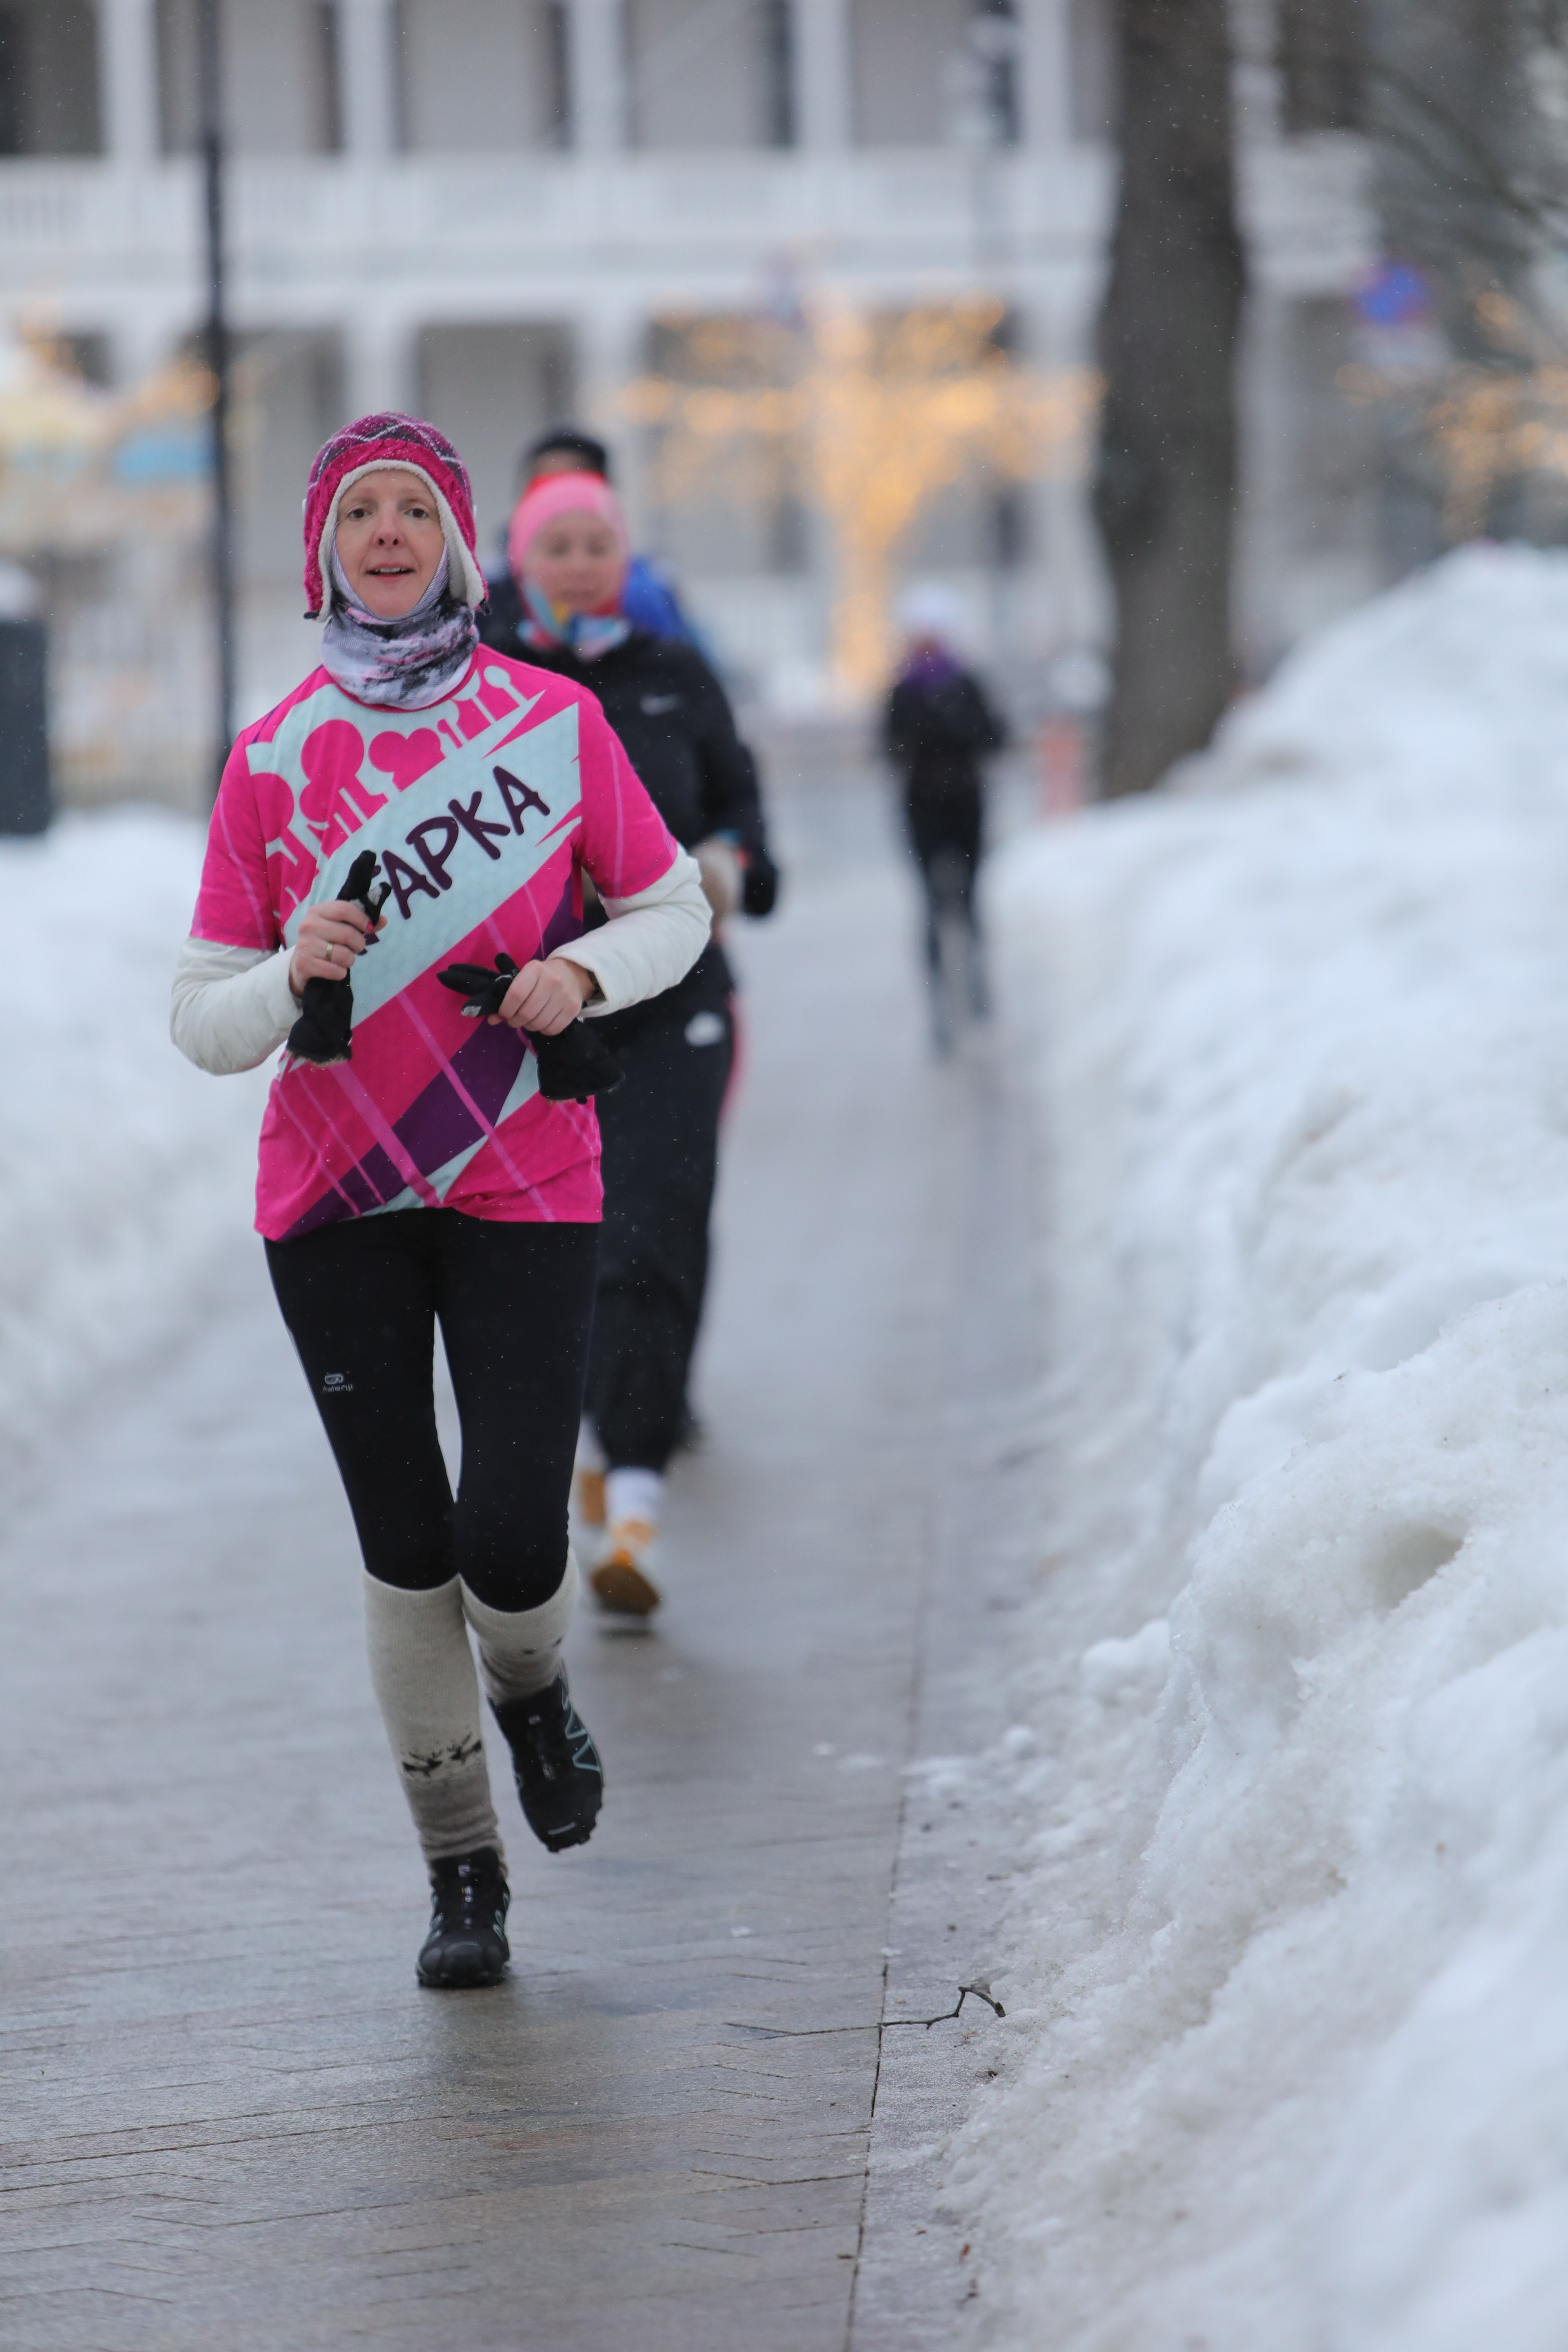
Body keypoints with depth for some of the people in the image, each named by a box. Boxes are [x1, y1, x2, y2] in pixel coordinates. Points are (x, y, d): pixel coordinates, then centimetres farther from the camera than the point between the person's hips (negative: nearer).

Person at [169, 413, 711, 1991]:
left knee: (510, 1544, -10)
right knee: (403, 1547, 3)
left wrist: (584, 970, -9)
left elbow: (673, 911, 11)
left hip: (522, 1190, -1)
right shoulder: (272, 760, 0)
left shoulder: (555, 720, 0)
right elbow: (204, 1021, 1)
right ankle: (461, 1874, 20)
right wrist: (295, 974, -21)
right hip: (335, 1201, 1)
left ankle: (530, 1686, 27)